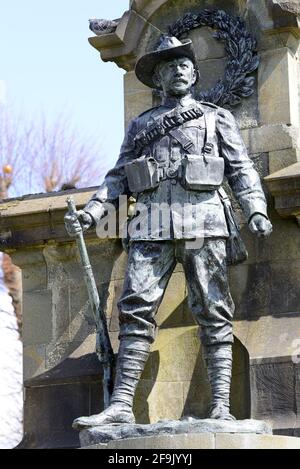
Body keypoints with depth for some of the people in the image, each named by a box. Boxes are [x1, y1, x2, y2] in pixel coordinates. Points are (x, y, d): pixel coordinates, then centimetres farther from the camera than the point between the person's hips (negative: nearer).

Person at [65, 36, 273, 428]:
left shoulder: (217, 118, 17)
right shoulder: (140, 125, 24)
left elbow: (241, 170, 9)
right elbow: (119, 176, 19)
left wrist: (256, 210, -8)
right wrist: (91, 212, 4)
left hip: (202, 223, -2)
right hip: (152, 228, 2)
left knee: (212, 312, -5)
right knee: (136, 309, -10)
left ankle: (221, 406, -7)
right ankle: (121, 405, -14)